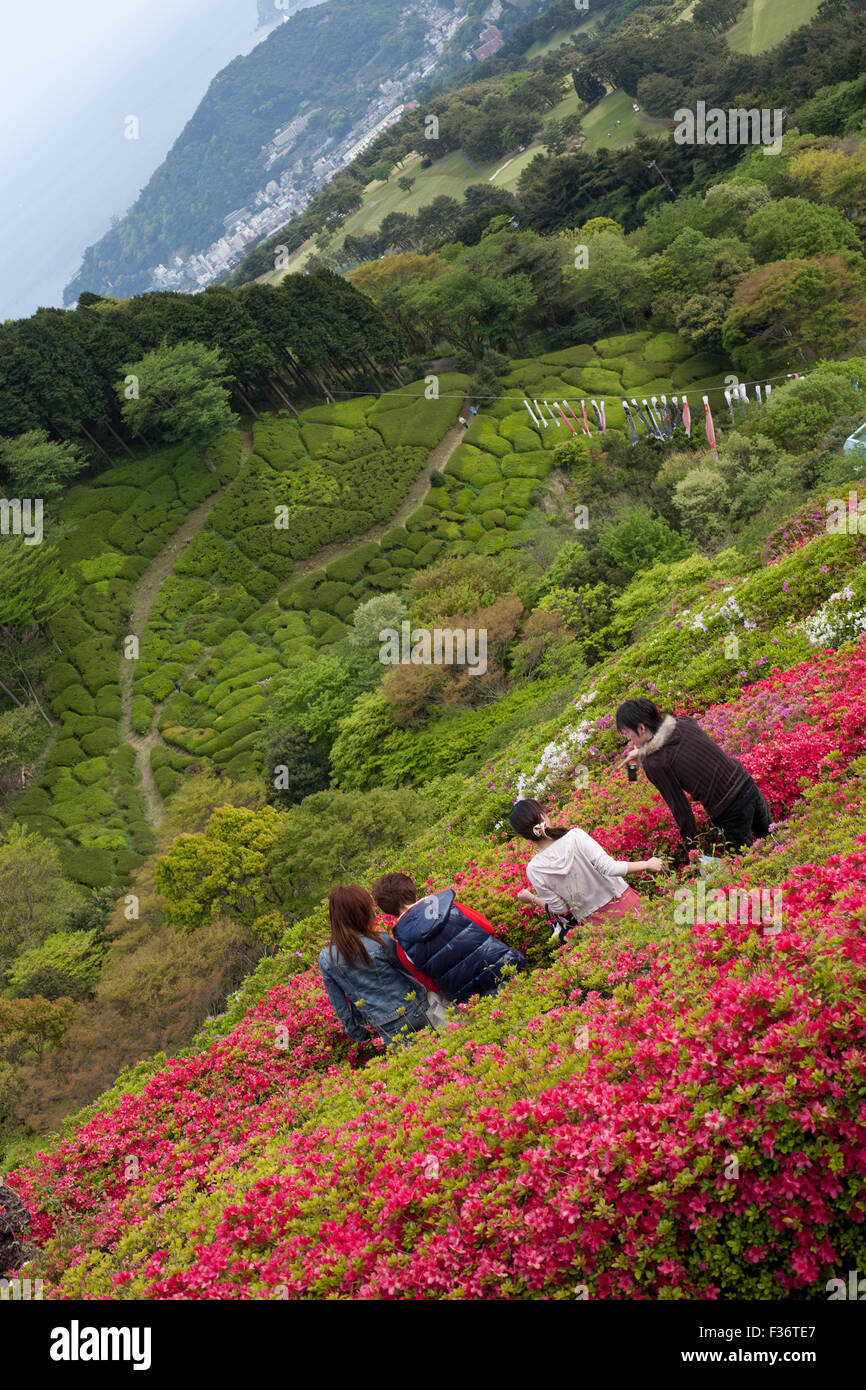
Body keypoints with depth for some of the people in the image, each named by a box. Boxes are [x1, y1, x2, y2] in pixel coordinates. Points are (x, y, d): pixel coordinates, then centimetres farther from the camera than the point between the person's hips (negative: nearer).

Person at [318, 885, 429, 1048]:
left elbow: (339, 1005, 1)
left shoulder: (326, 959, -8)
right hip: (418, 1009, -1)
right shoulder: (381, 942, -16)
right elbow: (409, 969, 0)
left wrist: (357, 1034, 14)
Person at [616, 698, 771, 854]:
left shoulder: (653, 763, -18)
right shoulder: (685, 723, 0)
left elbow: (680, 809, -14)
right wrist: (643, 752, 29)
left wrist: (691, 849, -2)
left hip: (730, 814, -7)